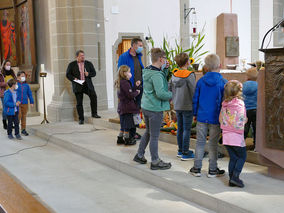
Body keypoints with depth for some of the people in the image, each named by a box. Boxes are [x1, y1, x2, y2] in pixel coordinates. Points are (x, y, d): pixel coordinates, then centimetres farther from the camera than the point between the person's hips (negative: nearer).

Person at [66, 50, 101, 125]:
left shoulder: (89, 63, 11)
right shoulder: (72, 65, 6)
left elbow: (94, 73, 11)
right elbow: (68, 74, 6)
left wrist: (88, 74, -10)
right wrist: (73, 78, -11)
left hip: (87, 84, 1)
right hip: (78, 85, -1)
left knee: (93, 96, -21)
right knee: (79, 103, 1)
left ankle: (94, 113, -8)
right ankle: (81, 119, 11)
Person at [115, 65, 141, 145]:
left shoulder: (120, 82, 13)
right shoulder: (125, 83, -19)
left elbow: (130, 91, 13)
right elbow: (130, 95, -22)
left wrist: (136, 86, 8)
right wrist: (137, 92, -6)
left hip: (122, 107, 10)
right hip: (127, 108, -10)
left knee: (124, 124, 18)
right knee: (127, 124, 1)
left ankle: (120, 139, 23)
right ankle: (127, 139, 10)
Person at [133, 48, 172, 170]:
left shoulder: (147, 71, 7)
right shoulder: (156, 75, -22)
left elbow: (162, 80, 19)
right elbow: (160, 93, -30)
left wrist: (165, 69, 6)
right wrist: (172, 95, -14)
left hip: (145, 106, 9)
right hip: (155, 109, -9)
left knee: (148, 132, 24)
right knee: (154, 136, 3)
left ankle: (139, 155, 34)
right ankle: (155, 162, 15)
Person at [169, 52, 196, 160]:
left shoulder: (174, 75, 2)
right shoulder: (189, 75, -16)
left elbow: (169, 88, 7)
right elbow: (193, 91, -15)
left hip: (177, 106, 6)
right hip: (187, 106, -6)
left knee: (180, 128, 15)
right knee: (187, 129, 2)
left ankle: (180, 150, 26)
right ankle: (185, 153, 7)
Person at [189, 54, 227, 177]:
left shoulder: (201, 81, 0)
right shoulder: (223, 82, -8)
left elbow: (195, 99, 6)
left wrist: (195, 114, 17)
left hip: (202, 117, 2)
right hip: (215, 118, -2)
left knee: (200, 142, 11)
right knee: (213, 144, 7)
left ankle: (197, 168, 16)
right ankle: (212, 170, 16)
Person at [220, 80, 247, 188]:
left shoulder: (224, 104, 5)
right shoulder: (240, 103, -12)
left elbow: (220, 119, 10)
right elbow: (241, 122, -15)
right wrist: (245, 120, 4)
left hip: (226, 135, 5)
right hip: (236, 136, -5)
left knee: (233, 158, 13)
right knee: (242, 156, 10)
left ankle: (231, 179, 13)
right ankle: (235, 176, -1)